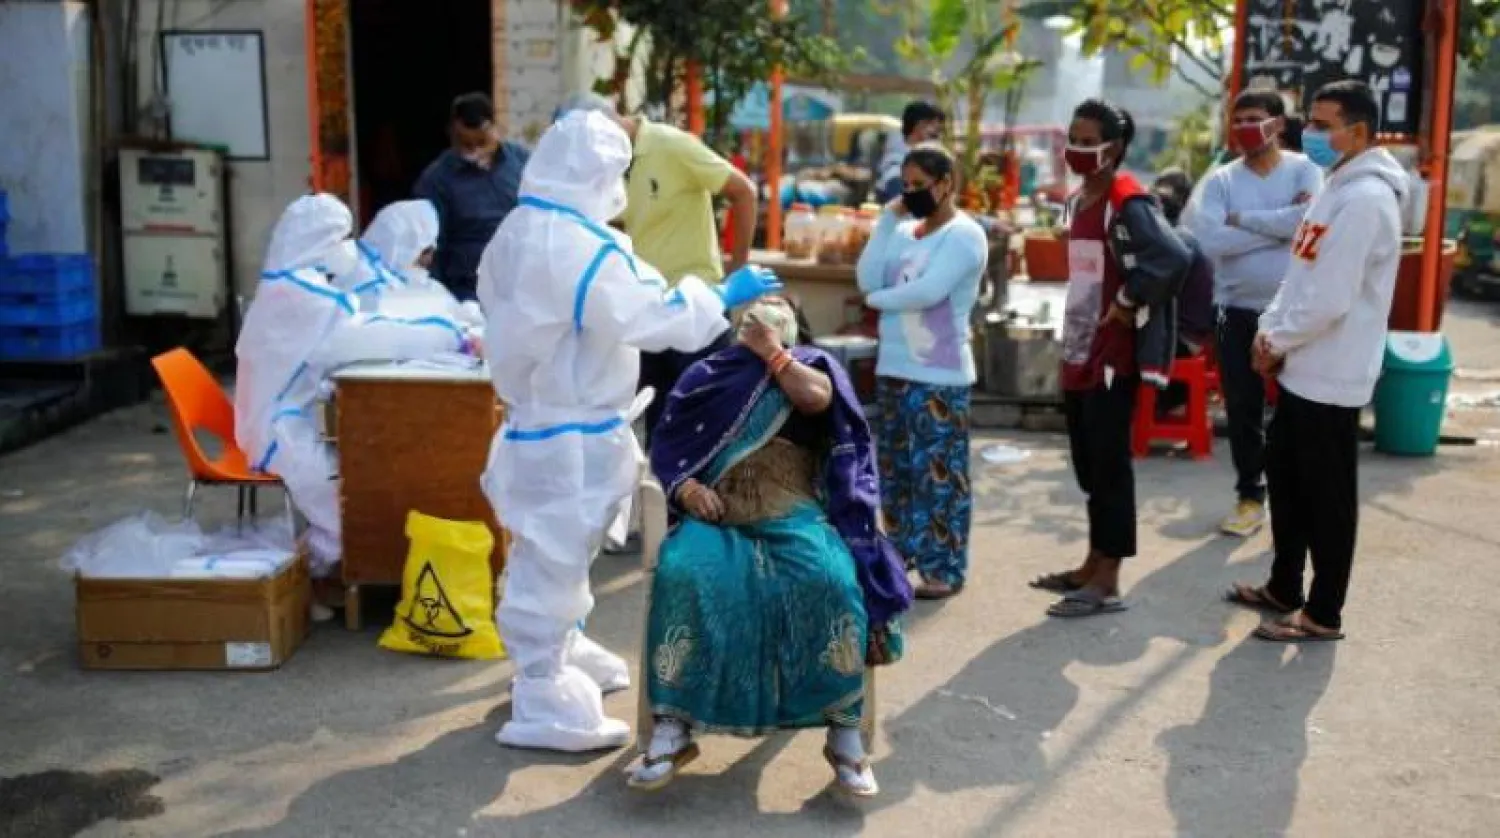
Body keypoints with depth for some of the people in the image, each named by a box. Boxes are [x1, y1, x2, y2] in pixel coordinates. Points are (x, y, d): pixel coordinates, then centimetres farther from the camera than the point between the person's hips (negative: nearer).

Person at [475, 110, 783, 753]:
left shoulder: (517, 233, 7)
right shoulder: (579, 246, -24)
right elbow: (651, 318, -23)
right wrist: (724, 296, -12)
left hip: (538, 417, 10)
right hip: (571, 435, -10)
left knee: (551, 557, 23)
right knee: (553, 561, -2)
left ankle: (562, 654, 41)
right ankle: (544, 706, 8)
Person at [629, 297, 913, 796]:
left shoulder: (808, 364, 19)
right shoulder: (706, 375, 21)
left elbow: (817, 398, -6)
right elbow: (666, 446, 12)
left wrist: (770, 352, 6)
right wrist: (685, 486, -9)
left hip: (792, 514, -1)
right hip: (718, 515, 1)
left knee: (829, 580, -32)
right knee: (683, 575, -32)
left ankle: (844, 730, -22)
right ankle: (673, 728, -27)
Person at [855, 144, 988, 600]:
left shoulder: (965, 234, -9)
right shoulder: (904, 231, 12)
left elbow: (929, 291, -20)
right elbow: (868, 279, 0)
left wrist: (879, 300, -5)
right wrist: (887, 220, -1)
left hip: (940, 376, -8)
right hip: (894, 368, 8)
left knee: (938, 471, -4)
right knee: (896, 467, 15)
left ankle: (944, 569, 2)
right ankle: (904, 550, 28)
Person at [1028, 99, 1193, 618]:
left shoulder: (1129, 204, -15)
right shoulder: (1078, 201, 14)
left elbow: (1175, 258, -29)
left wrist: (1129, 304, -19)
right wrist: (1070, 340, 15)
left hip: (1112, 358, -9)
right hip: (1077, 353, 9)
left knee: (1109, 466, -4)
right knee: (1088, 464, 15)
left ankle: (1108, 583, 3)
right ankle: (1093, 565, 27)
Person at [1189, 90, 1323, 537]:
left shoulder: (1304, 170, -4)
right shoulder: (1221, 180, 0)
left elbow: (1312, 219, -24)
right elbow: (1211, 240, -16)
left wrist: (1242, 219, -16)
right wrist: (1280, 223, -17)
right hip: (1238, 310, 2)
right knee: (1242, 409, 10)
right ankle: (1250, 496, 24)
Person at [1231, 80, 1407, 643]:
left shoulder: (1365, 199, -20)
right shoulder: (1337, 188, 14)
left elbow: (1329, 301, -24)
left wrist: (1277, 342, -10)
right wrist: (1270, 328, 4)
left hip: (1331, 378, -10)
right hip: (1302, 371, 10)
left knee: (1328, 498, 0)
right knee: (1286, 478, 19)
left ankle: (1323, 614, 11)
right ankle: (1284, 587, 33)